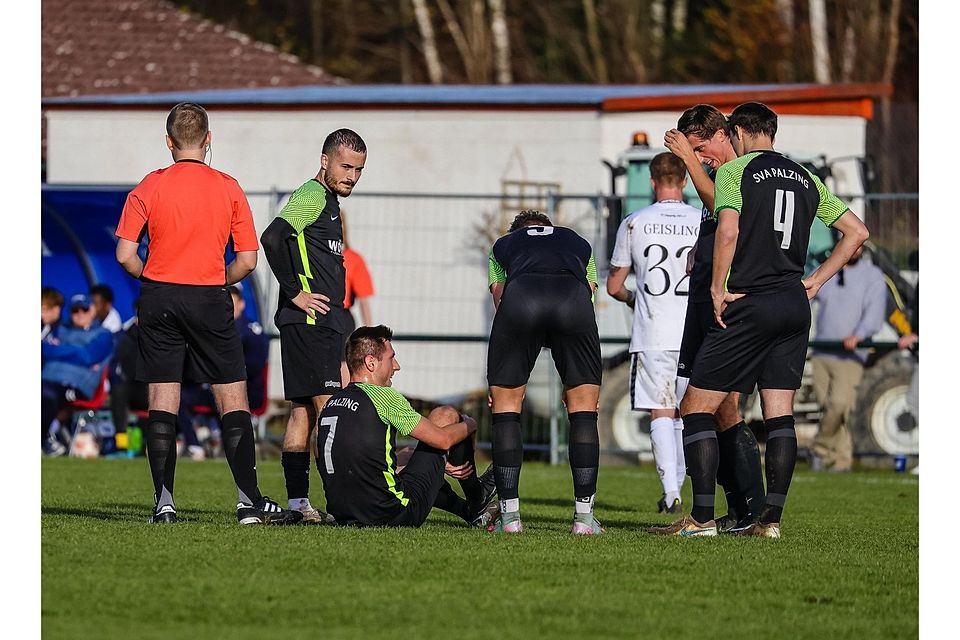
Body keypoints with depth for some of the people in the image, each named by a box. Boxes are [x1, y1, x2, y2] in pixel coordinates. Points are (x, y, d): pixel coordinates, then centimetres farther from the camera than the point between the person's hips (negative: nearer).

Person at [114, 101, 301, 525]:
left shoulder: (149, 187, -2)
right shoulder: (228, 189, 0)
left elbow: (125, 255, -5)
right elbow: (247, 260, 0)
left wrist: (152, 280, 12)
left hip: (159, 300, 1)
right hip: (210, 301, -1)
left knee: (162, 402, 3)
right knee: (233, 399, 4)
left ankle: (163, 503, -1)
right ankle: (250, 502, -1)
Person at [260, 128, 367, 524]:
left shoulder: (328, 202, 21)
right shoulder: (312, 196, -10)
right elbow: (273, 237, -24)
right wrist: (295, 294, -19)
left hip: (324, 323, 10)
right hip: (310, 319, -10)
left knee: (303, 410, 8)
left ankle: (297, 500, 8)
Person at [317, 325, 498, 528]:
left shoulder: (331, 404, 12)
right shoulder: (383, 397, -11)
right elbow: (443, 439, -5)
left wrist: (439, 466, 23)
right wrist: (469, 425, 19)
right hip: (394, 516, -7)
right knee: (445, 415, 12)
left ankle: (466, 509, 47)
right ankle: (477, 502, 30)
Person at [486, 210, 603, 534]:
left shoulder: (502, 246, 38)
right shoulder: (579, 244, 40)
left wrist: (501, 383, 36)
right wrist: (574, 381, 39)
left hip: (520, 296, 0)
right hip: (573, 298, 1)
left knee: (505, 402, 13)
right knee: (583, 406, 13)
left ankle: (509, 514, 10)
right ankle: (584, 516, 10)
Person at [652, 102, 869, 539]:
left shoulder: (734, 171, -3)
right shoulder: (807, 179, 14)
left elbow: (728, 230, -19)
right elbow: (857, 232, 16)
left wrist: (718, 289, -10)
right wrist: (815, 281, 15)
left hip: (749, 306, -6)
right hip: (795, 307, 6)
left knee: (696, 409, 0)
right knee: (780, 415, 7)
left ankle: (702, 517, -6)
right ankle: (771, 518, 2)